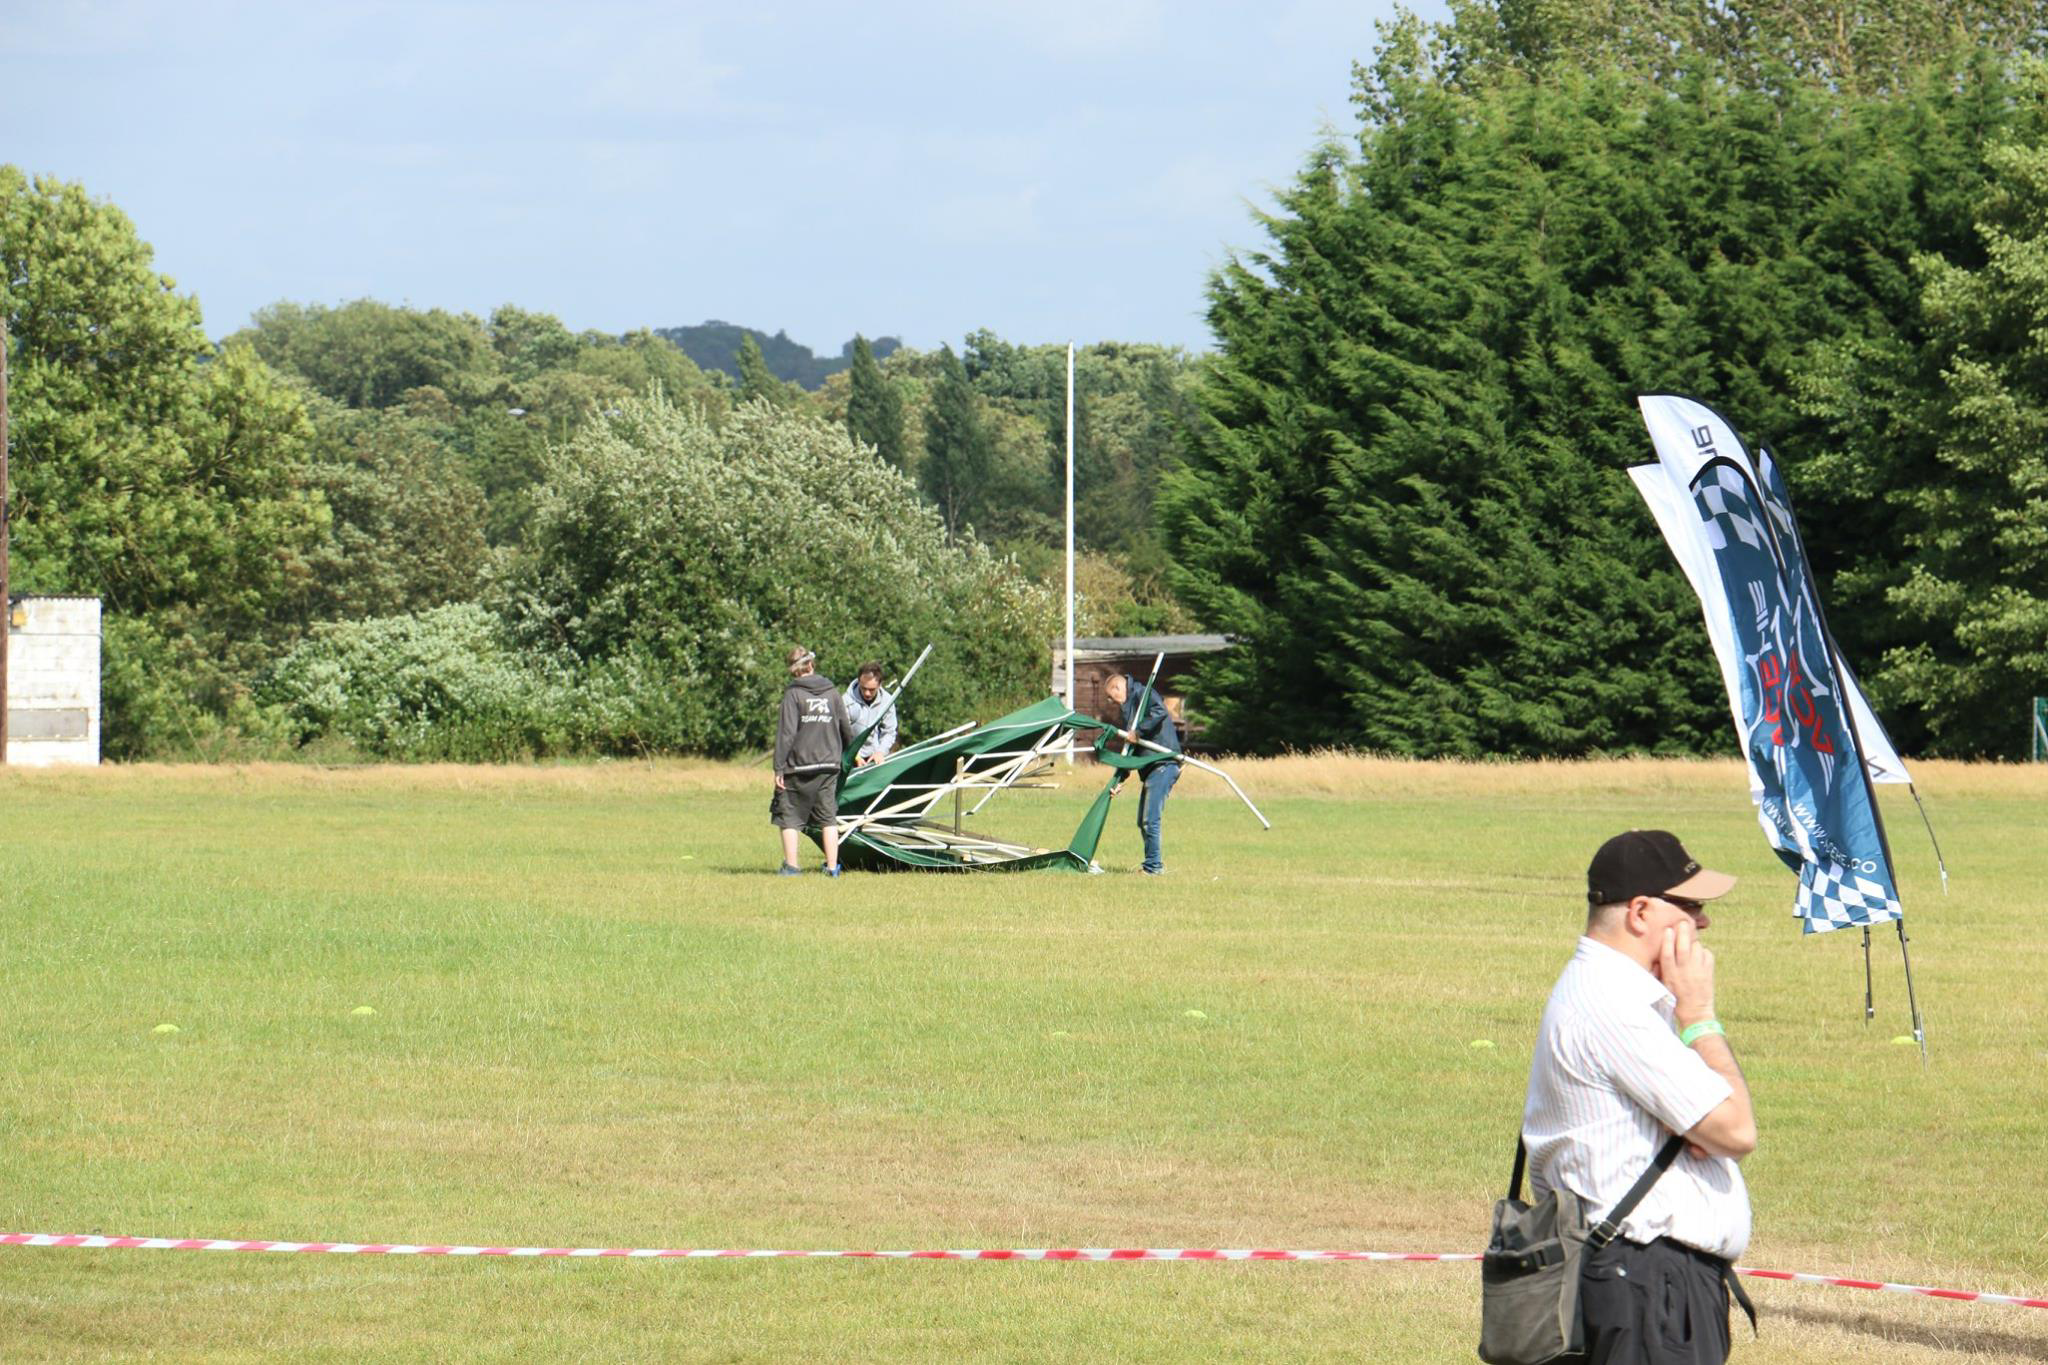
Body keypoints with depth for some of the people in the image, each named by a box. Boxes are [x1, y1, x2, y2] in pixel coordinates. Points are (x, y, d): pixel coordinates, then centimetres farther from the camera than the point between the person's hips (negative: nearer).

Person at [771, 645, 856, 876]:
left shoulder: (793, 694, -7)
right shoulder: (831, 692, 6)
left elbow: (786, 733, -11)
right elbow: (846, 728, 14)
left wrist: (779, 768, -9)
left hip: (799, 765, -4)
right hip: (828, 764, 4)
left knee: (789, 816, 6)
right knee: (828, 817, 10)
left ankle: (791, 866, 2)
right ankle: (832, 866, 7)